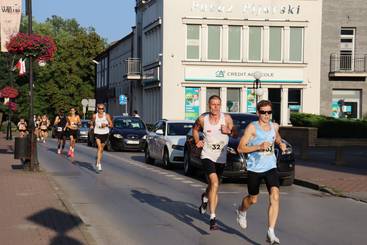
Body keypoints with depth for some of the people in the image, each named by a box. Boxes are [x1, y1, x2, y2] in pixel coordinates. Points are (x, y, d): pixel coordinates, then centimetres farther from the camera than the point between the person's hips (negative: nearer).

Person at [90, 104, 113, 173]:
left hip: (105, 134, 2)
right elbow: (92, 123, 16)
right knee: (99, 147, -20)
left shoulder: (107, 116, -1)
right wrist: (91, 126, -5)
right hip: (97, 133, -2)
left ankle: (97, 162, 32)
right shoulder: (95, 116, 1)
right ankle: (99, 164, -25)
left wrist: (106, 125, -18)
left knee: (101, 149, 13)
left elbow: (111, 125, 0)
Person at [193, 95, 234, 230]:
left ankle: (205, 198, 58)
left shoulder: (227, 118, -7)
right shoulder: (202, 119, -6)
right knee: (214, 183, -23)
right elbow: (195, 129, 16)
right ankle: (212, 219, -21)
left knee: (213, 185, 19)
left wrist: (228, 131, -18)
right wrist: (197, 141, 2)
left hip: (221, 158, 3)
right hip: (207, 156, -3)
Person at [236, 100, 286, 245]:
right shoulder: (252, 127, -9)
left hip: (270, 167, 3)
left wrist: (281, 144, 5)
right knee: (253, 199, 14)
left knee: (275, 196, -17)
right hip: (254, 168, -3)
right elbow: (240, 148, -12)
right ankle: (241, 212, 51)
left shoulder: (274, 127, 6)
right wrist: (259, 147, -23)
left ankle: (271, 232, -16)